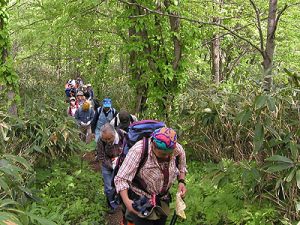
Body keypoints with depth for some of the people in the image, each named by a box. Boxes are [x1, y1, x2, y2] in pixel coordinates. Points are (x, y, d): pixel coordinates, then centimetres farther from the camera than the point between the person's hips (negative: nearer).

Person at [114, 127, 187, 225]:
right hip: (140, 200, -5)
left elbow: (181, 168, 9)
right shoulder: (138, 151, -28)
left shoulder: (178, 150, -14)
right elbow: (121, 179, -25)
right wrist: (126, 201, -38)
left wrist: (181, 181, -9)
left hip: (162, 200, 5)